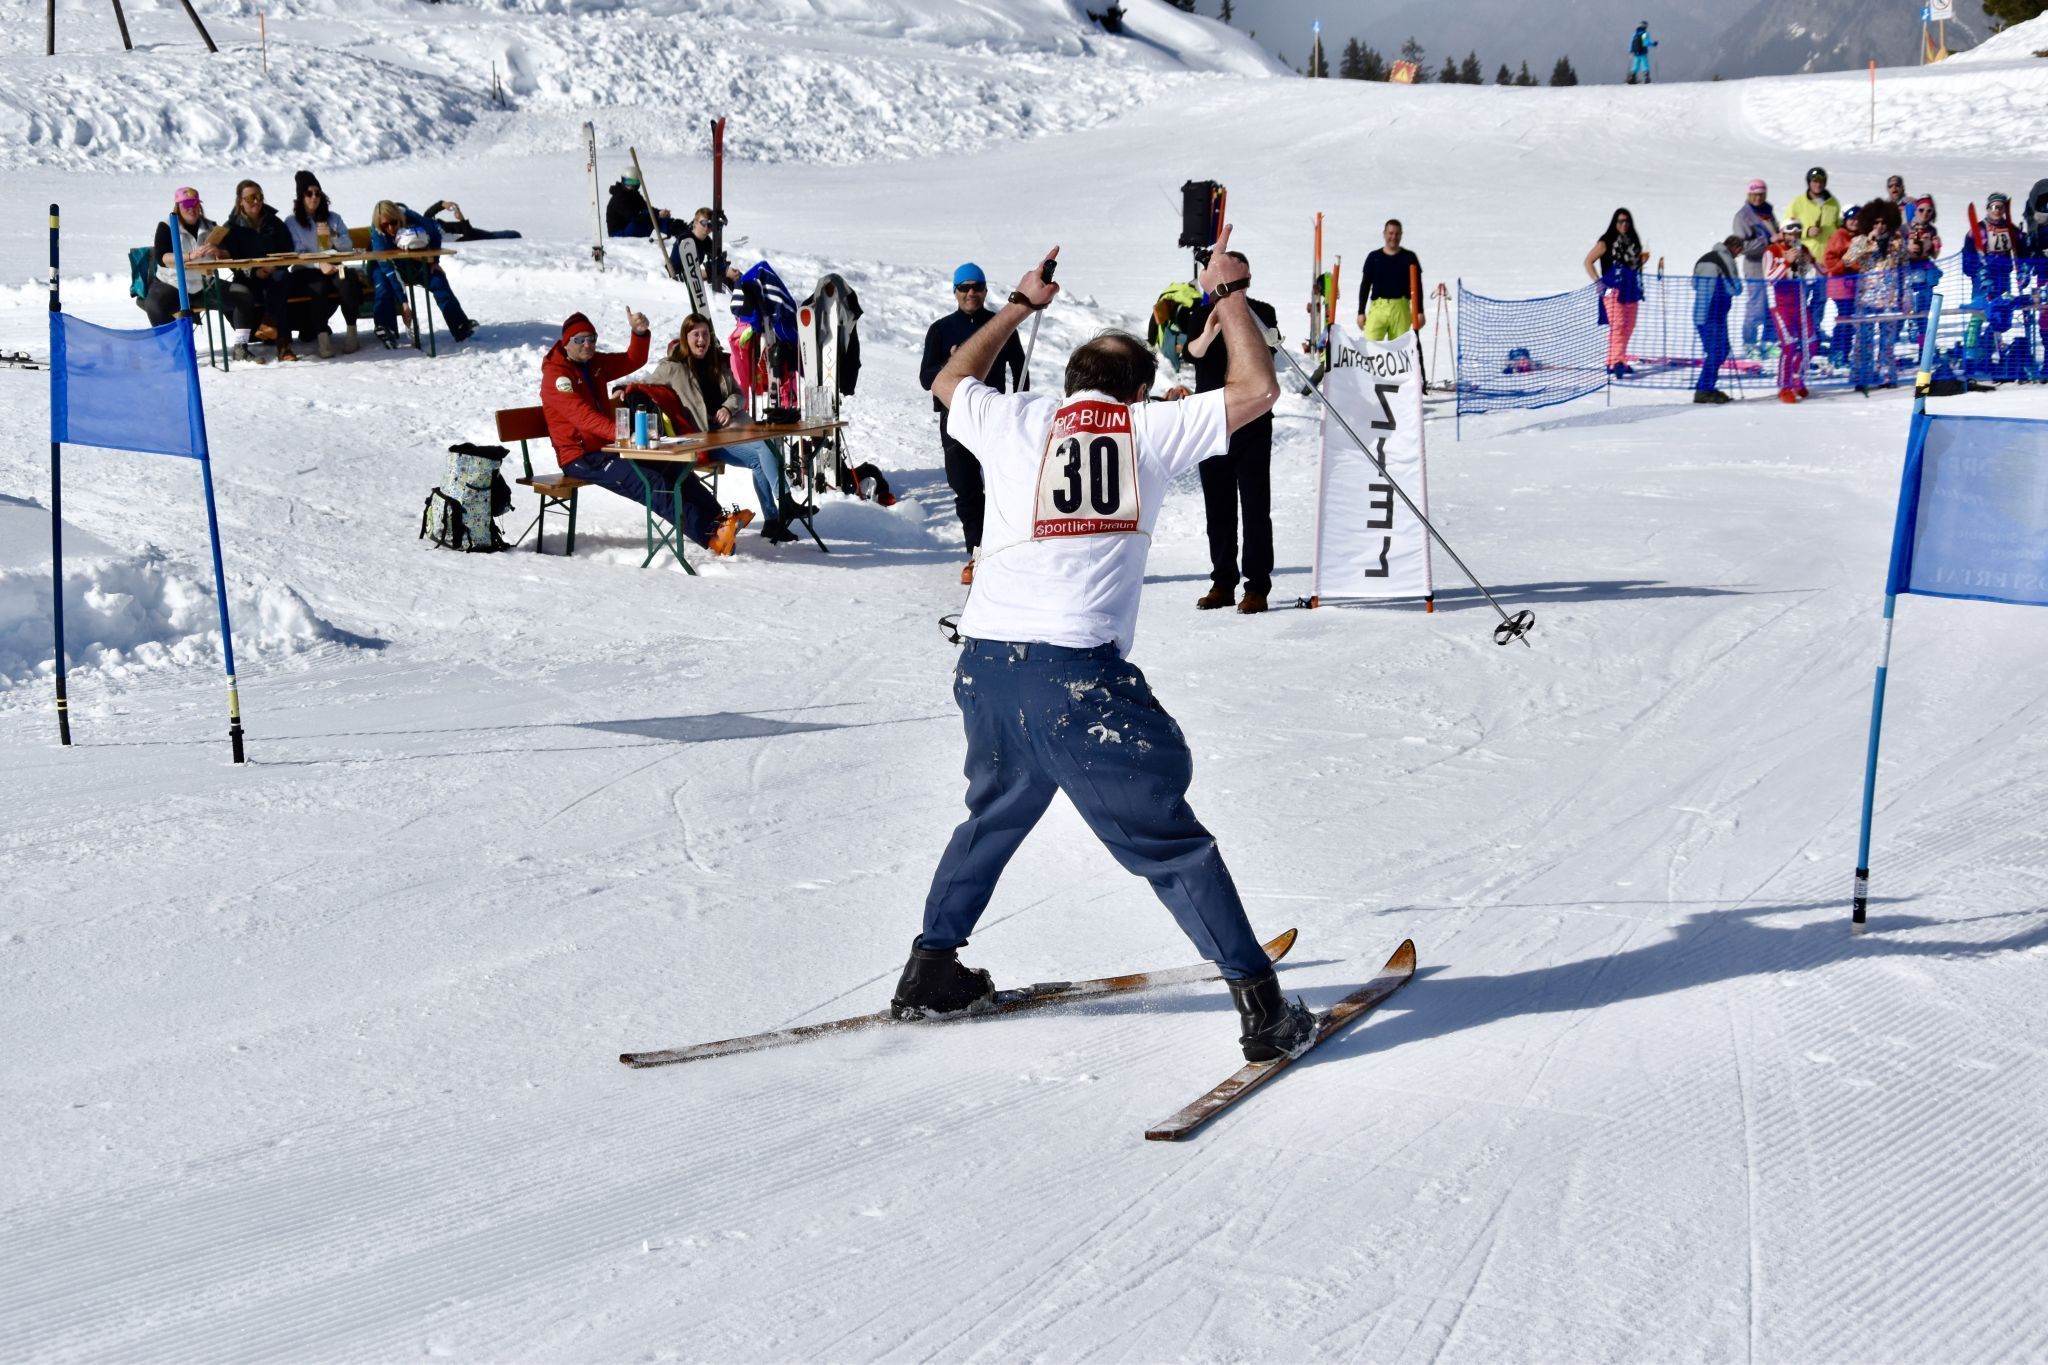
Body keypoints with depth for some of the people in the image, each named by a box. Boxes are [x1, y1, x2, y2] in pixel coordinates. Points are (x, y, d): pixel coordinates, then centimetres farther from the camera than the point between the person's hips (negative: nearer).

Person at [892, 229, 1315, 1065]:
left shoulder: (1015, 420, 16)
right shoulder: (1149, 429, 8)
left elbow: (949, 381, 37)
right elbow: (1257, 390, 16)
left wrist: (1021, 304, 47)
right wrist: (1228, 293, 28)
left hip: (985, 662, 4)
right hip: (1077, 675, -4)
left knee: (994, 816, 27)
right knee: (1169, 843, 2)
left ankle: (930, 972, 35)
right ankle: (1262, 1008, 3)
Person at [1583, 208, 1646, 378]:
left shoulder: (1633, 242, 15)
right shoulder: (1607, 242, -4)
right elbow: (1588, 261, -4)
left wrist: (1642, 260, 4)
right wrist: (1597, 281, -13)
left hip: (1631, 290, 7)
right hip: (1613, 289, -7)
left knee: (1628, 326, 10)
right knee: (1617, 325, -18)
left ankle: (1613, 362, 20)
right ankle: (1617, 362, -27)